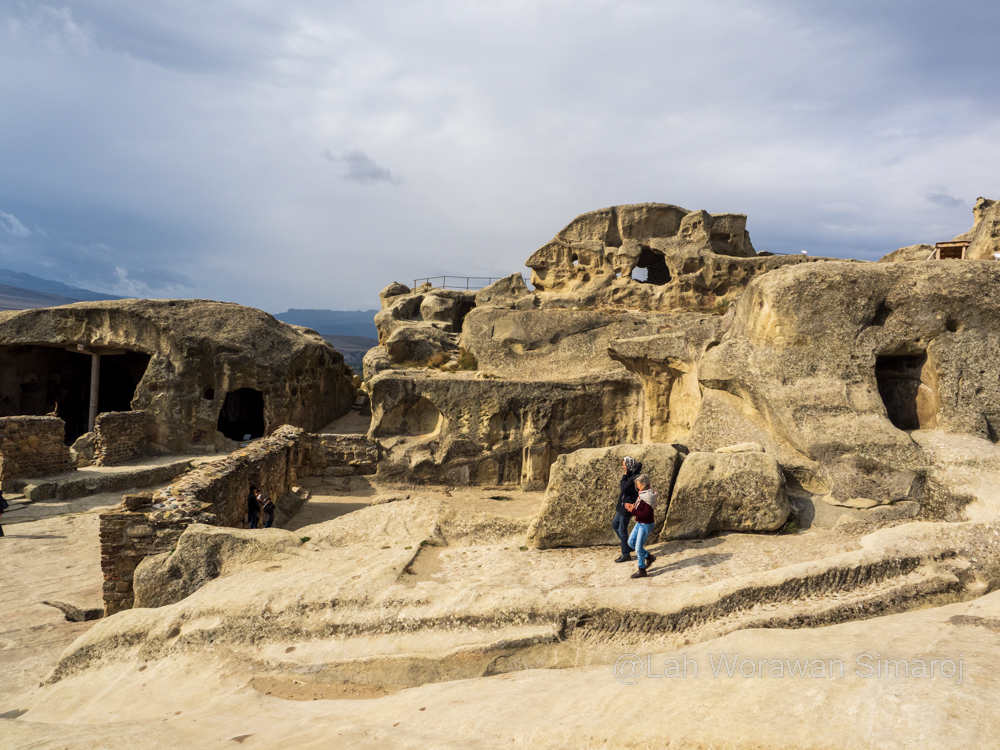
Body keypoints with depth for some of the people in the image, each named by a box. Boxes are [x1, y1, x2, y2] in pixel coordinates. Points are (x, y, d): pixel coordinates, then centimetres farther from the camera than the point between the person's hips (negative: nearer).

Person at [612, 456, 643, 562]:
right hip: (623, 505, 10)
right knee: (614, 524, 19)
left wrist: (624, 477, -20)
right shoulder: (630, 475, 7)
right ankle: (628, 545, 29)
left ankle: (626, 555, 12)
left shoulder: (635, 477, -23)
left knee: (622, 529, 0)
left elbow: (625, 488, -29)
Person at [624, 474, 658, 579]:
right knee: (631, 542, 18)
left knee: (638, 548, 0)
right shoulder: (641, 494, 3)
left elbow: (647, 514, -27)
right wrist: (632, 507, -3)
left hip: (646, 525, -10)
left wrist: (633, 511, -26)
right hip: (639, 523, 10)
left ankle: (642, 571, 16)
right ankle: (648, 556, 33)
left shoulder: (648, 497, -25)